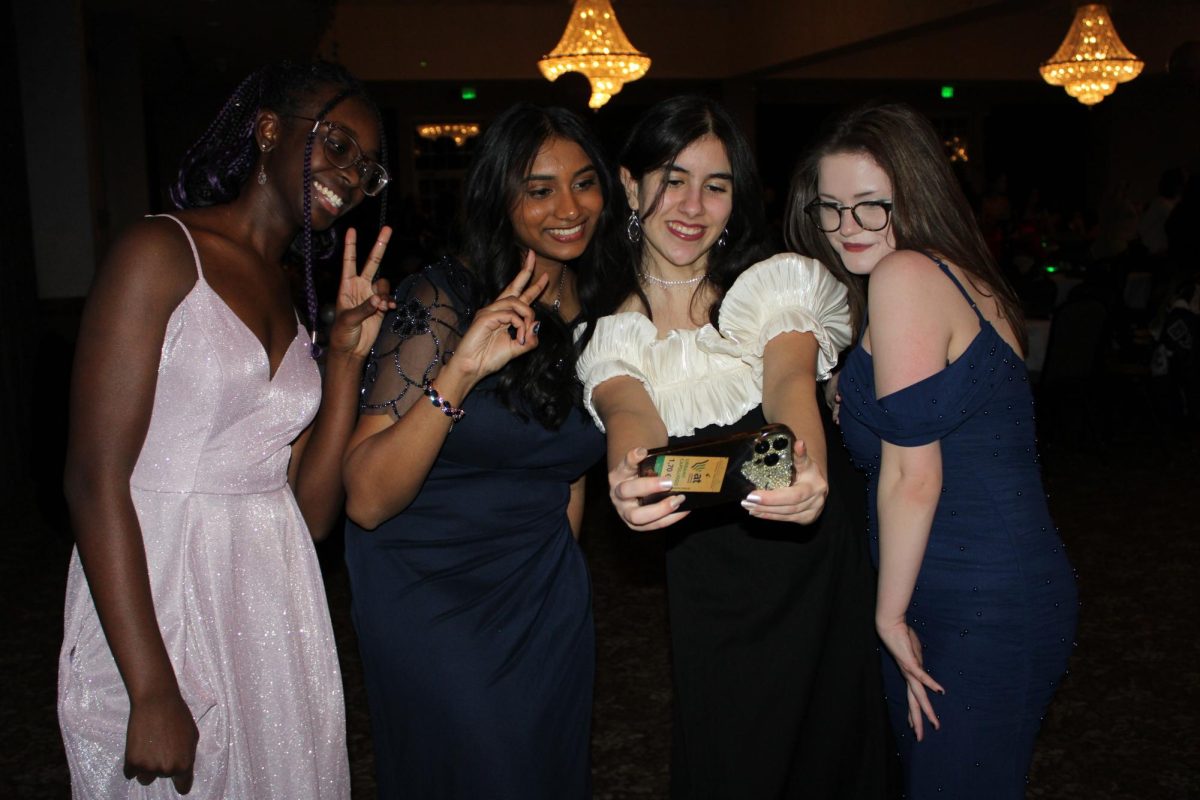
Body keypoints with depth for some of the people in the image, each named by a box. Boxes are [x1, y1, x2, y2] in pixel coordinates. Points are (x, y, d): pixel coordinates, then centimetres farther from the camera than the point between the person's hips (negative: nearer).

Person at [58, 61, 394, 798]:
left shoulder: (293, 299, 12)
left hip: (277, 605, 7)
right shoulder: (162, 252, -9)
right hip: (153, 605, -6)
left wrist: (347, 357, -4)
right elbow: (96, 480, -16)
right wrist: (152, 692, -20)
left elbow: (312, 512, 4)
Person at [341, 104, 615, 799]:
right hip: (432, 595, -5)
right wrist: (458, 373, -34)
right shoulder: (442, 299, -17)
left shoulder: (604, 308, -1)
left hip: (549, 600, 5)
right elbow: (366, 500, -25)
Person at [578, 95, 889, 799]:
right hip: (710, 588, 0)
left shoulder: (777, 284, -3)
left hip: (822, 565, 0)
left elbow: (789, 380, -22)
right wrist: (627, 476, -45)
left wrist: (809, 464, -45)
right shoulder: (612, 332, -1)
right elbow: (630, 412, -21)